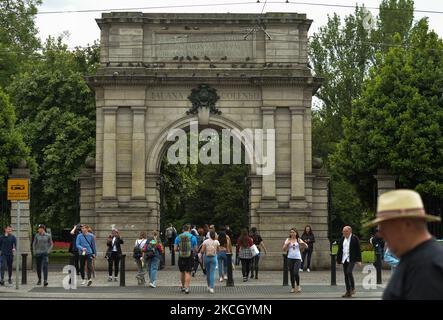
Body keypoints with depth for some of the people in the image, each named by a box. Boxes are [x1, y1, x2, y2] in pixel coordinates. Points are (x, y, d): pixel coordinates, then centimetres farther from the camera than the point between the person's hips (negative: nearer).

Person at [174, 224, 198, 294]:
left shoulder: (178, 237, 2)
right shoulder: (192, 237, -1)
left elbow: (175, 249, 1)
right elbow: (195, 249, 1)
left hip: (181, 257, 2)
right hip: (190, 257, -2)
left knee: (182, 272, 18)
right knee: (188, 273, -2)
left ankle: (183, 286, 30)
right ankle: (186, 288, -9)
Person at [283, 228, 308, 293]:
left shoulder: (298, 240, 6)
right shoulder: (288, 240, 7)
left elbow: (306, 246, 5)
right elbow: (284, 249, 4)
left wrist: (303, 243, -14)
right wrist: (287, 244, -12)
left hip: (297, 258, -2)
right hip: (290, 258, 2)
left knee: (296, 273, -15)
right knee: (291, 274, 4)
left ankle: (298, 286, 6)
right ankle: (293, 287, 16)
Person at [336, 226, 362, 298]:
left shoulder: (354, 238, -5)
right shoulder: (342, 239, 11)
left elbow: (358, 249, -7)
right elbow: (340, 250, 15)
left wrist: (359, 260, -12)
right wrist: (338, 260, 12)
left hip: (352, 259, -6)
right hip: (344, 259, 6)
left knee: (349, 272, -23)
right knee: (346, 275, 6)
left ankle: (353, 288, -5)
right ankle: (348, 292, 11)